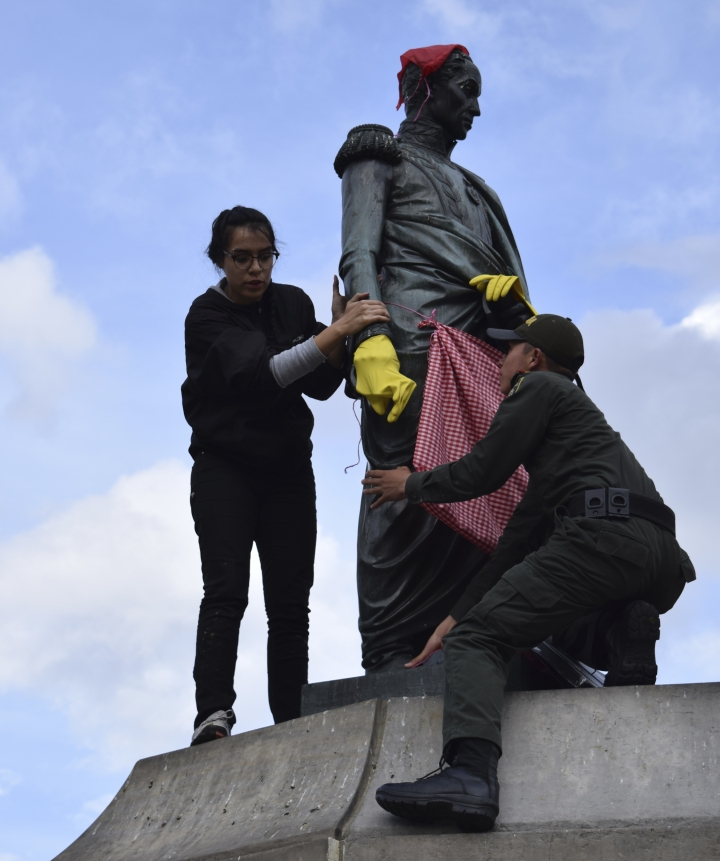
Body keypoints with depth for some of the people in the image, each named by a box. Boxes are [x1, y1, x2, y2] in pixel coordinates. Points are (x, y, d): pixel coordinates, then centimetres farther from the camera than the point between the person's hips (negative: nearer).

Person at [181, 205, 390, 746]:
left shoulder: (293, 303, 4)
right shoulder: (207, 317, -12)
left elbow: (320, 387, -1)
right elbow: (259, 374, -29)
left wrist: (343, 335, -19)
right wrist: (334, 332, -38)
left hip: (288, 469, 4)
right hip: (225, 468, -4)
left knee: (290, 600, -2)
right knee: (226, 589, -18)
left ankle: (292, 725, -3)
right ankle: (213, 713, -26)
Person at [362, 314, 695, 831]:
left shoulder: (539, 387, 15)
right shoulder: (578, 411, 39)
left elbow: (482, 473, 9)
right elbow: (520, 538, 34)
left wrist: (412, 485, 28)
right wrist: (459, 614, 31)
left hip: (604, 532, -9)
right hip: (665, 560, 9)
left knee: (476, 641, -12)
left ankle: (471, 772, -39)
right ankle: (624, 637, -1)